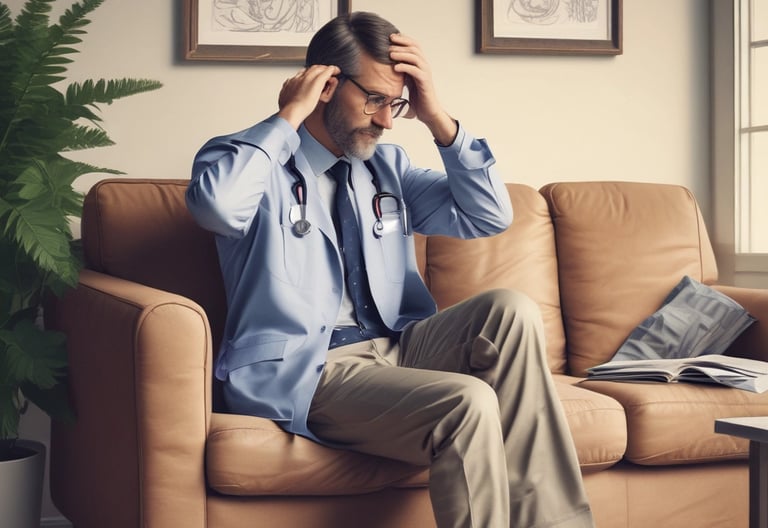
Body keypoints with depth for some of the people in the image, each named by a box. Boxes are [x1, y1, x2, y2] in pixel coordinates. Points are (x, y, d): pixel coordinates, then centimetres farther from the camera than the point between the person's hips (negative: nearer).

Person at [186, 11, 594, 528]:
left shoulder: (388, 165, 18)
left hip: (397, 349, 7)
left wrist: (437, 117, 2)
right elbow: (215, 204, -26)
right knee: (467, 402, -31)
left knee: (511, 310, -21)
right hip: (304, 369, -7)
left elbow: (490, 216, 12)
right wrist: (289, 117, -14)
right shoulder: (257, 160, -1)